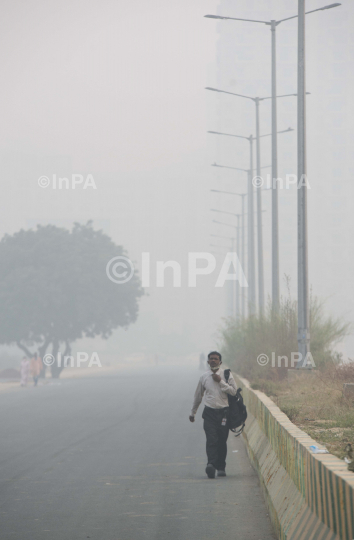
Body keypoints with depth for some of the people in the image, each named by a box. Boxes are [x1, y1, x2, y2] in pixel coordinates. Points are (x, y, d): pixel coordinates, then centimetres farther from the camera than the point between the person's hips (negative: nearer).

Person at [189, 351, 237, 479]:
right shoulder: (204, 377, 8)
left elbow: (233, 391, -8)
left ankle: (221, 467, 17)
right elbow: (198, 396, 18)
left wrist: (220, 381, -13)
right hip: (209, 412, 0)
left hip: (223, 412, 0)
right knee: (211, 439, -15)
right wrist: (193, 413, 25)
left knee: (222, 441, 4)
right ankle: (211, 464, -29)